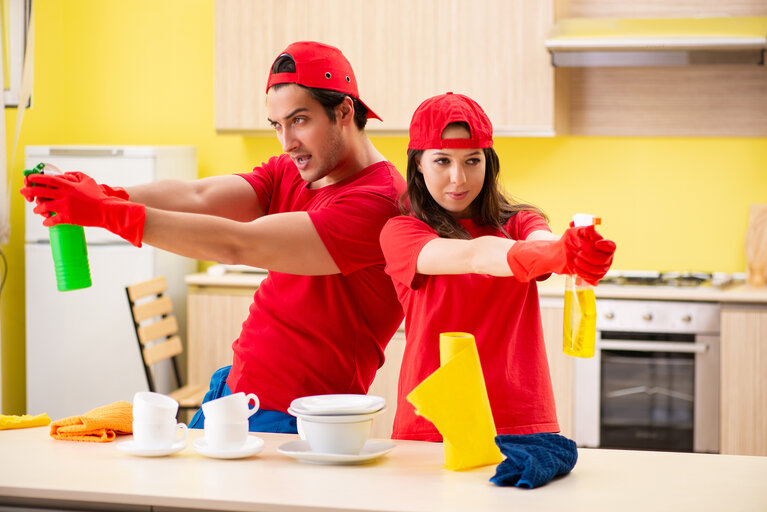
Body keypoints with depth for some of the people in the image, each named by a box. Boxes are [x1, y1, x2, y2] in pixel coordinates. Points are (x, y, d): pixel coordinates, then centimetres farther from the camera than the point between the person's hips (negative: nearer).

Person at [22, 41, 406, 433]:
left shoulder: (378, 202, -20)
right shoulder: (287, 173, 8)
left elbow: (237, 246, -25)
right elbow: (199, 197, -8)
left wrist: (107, 213, -26)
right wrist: (107, 196, -26)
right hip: (232, 386, 8)